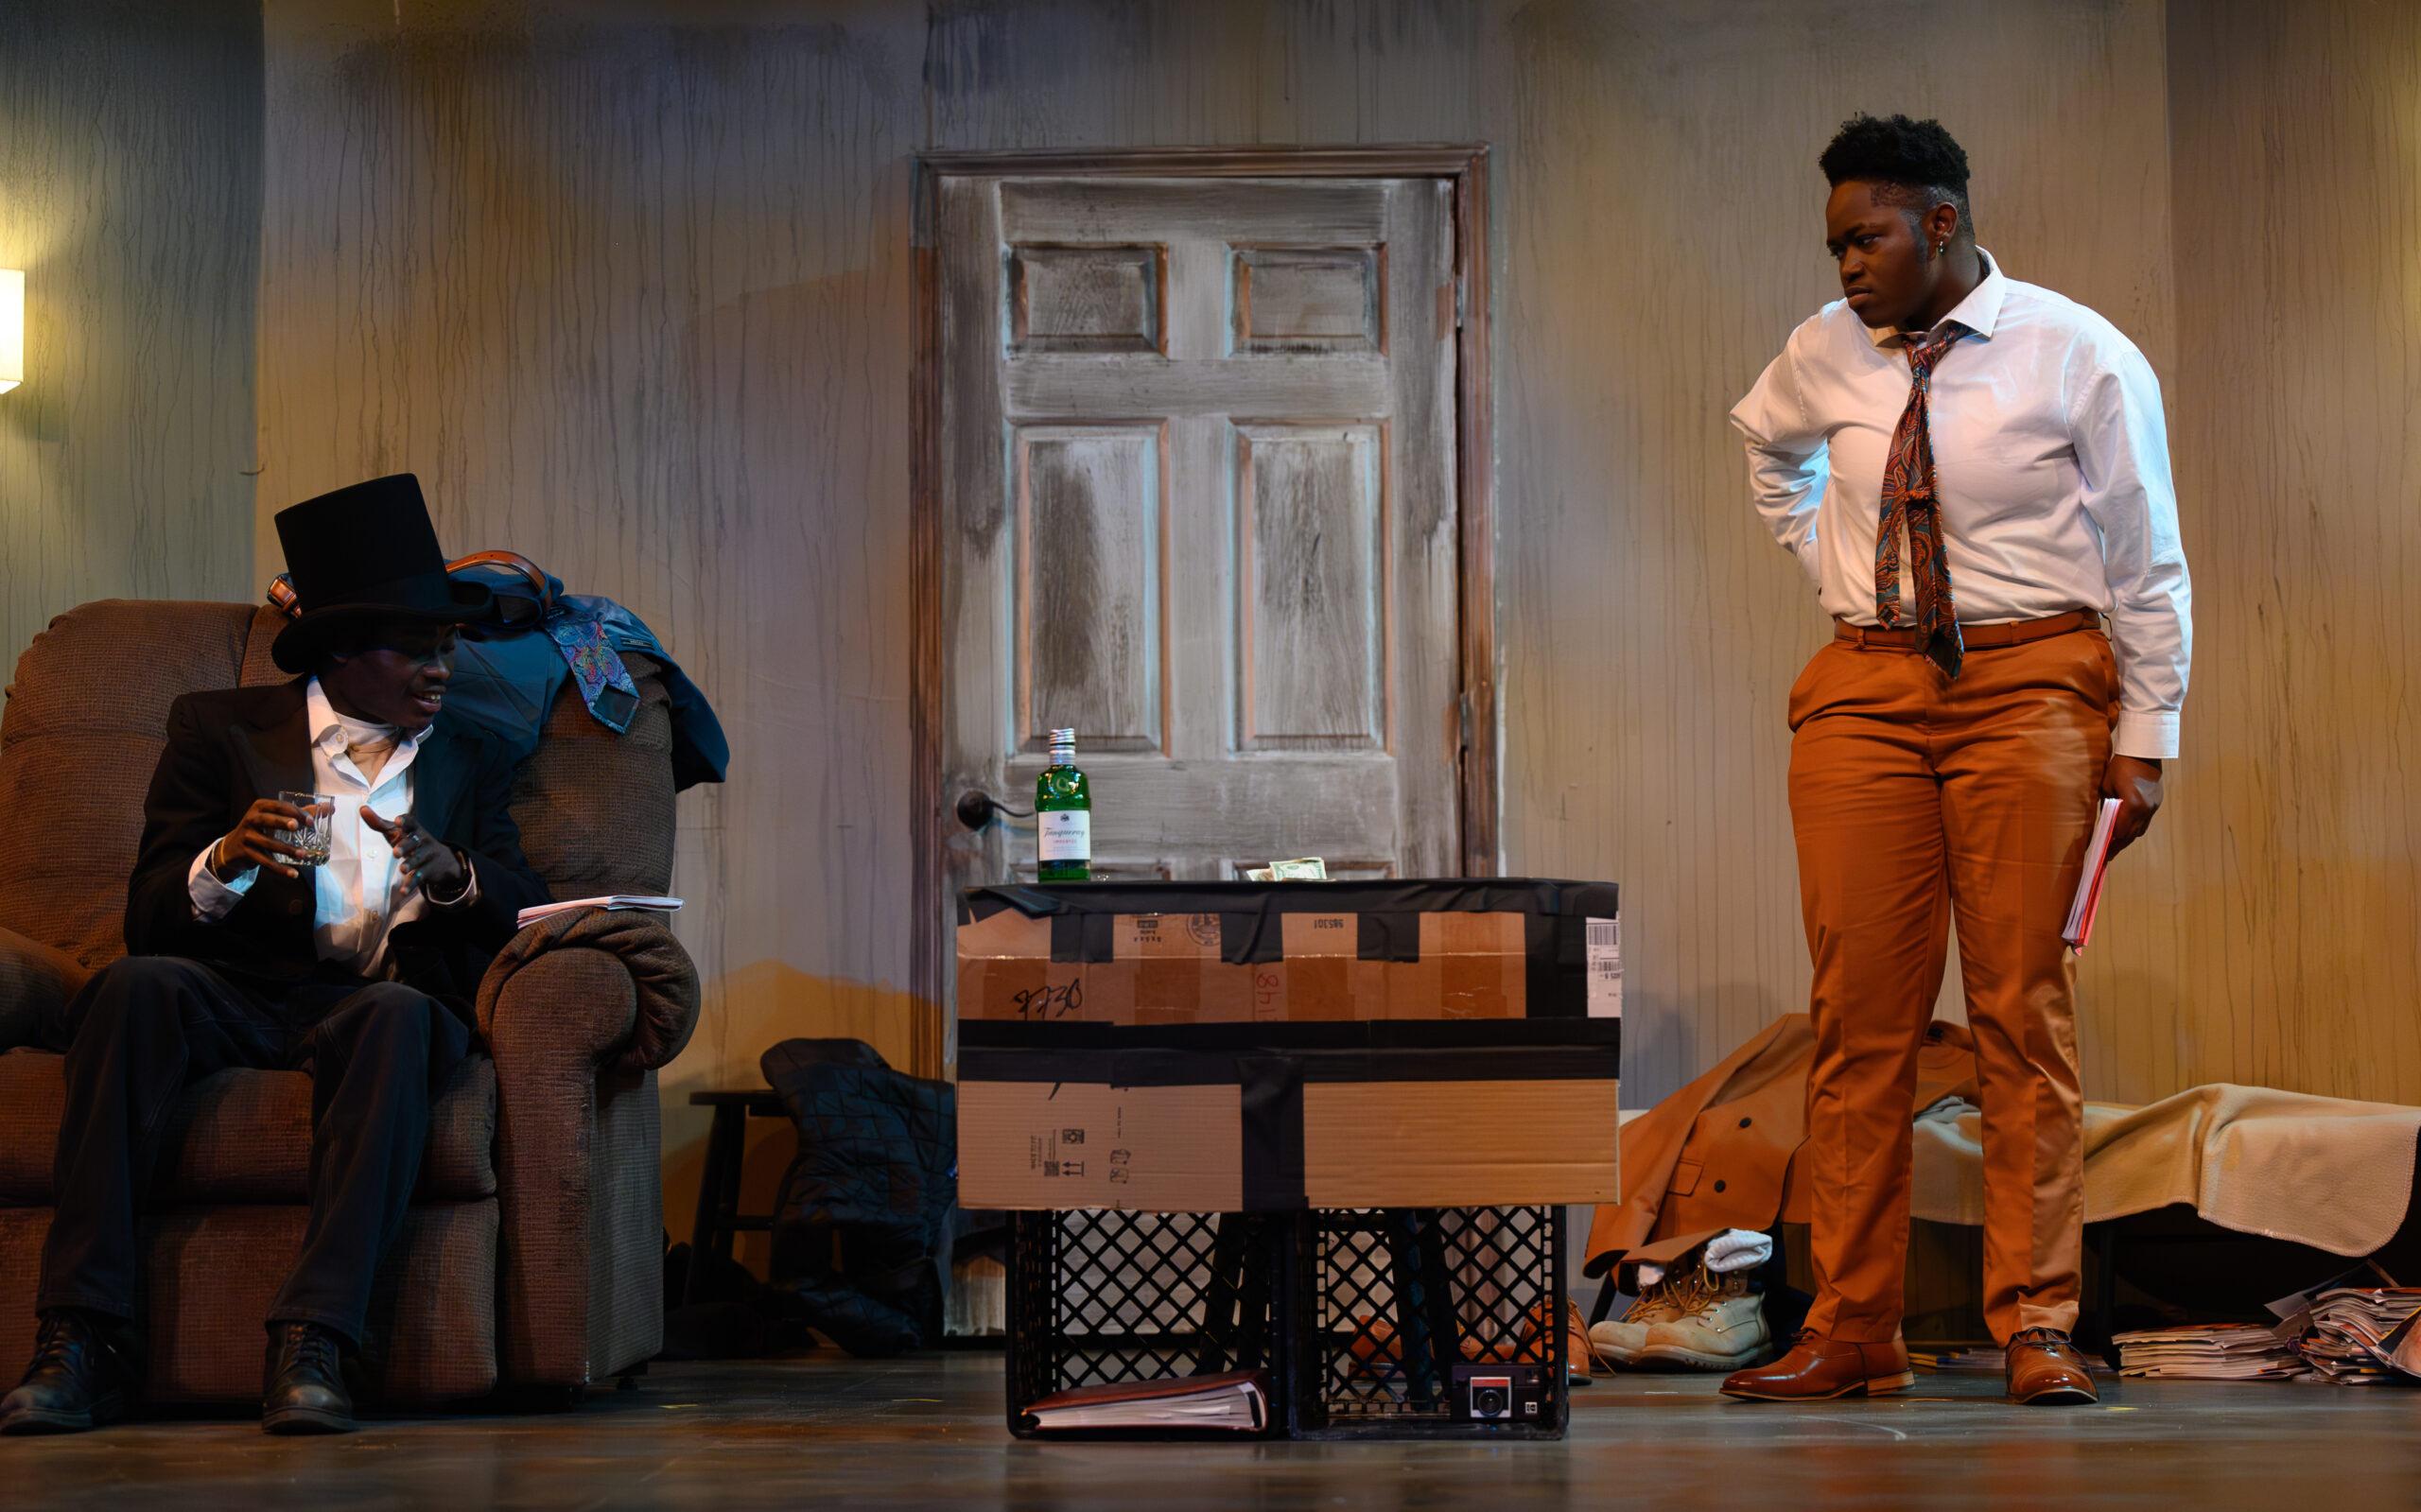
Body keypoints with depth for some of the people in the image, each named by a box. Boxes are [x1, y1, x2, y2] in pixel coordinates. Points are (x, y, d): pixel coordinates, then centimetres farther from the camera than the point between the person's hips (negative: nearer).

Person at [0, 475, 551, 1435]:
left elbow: (524, 907, 8)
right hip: (236, 996, 0)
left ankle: (313, 1345, -43)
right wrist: (225, 862, -21)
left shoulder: (469, 761, 20)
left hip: (374, 1003, 1)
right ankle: (84, 1340, -36)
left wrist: (453, 876, -15)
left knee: (401, 1016, -35)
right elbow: (147, 916, 2)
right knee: (136, 987, -34)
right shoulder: (219, 730, 12)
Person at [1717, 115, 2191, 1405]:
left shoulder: (2079, 357, -3)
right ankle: (1851, 1332, 5)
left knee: (2023, 1007, -4)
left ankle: (2035, 1326, 2)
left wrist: (2144, 741, -2)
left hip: (2031, 684, -3)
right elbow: (1765, 442, 31)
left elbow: (2147, 563, 1)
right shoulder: (1827, 353, 7)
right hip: (1863, 690, 3)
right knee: (1859, 1011, 0)